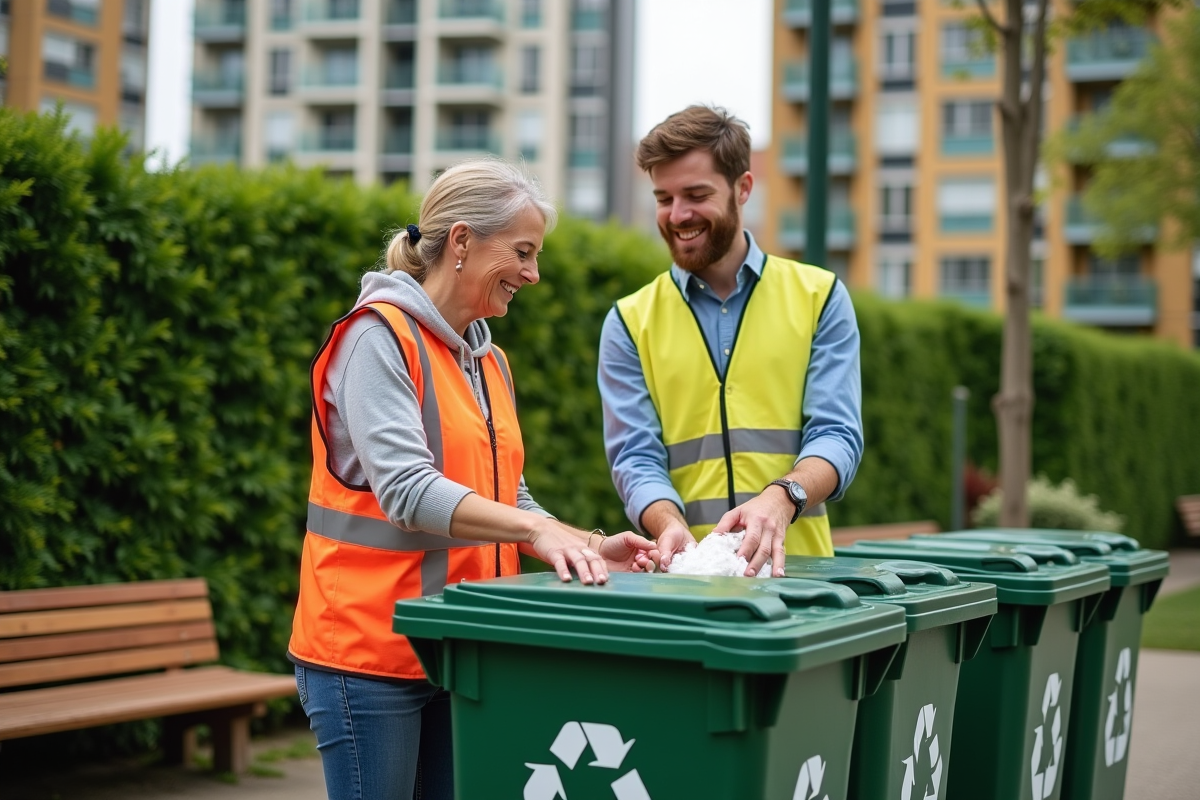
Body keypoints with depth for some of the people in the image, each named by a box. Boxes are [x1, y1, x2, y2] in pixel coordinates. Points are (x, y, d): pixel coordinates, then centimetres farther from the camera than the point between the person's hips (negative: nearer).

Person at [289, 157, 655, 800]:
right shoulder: (379, 336, -11)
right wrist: (534, 528, -31)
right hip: (370, 648, -7)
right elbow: (406, 489, -22)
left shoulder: (489, 361, 14)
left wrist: (587, 547, 2)